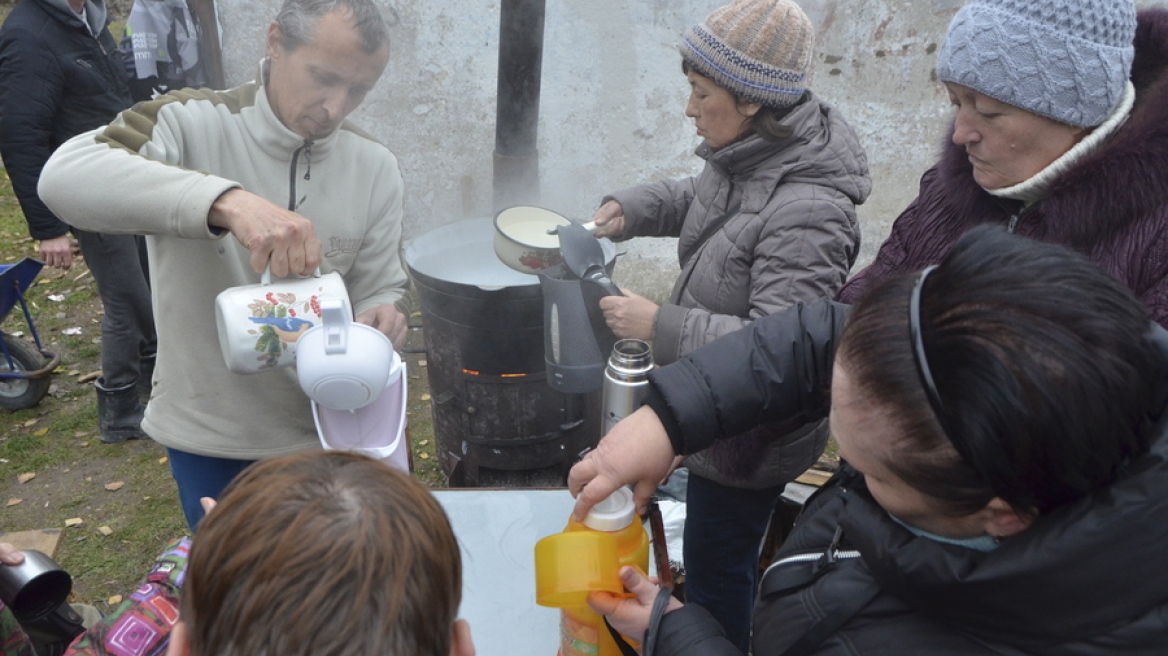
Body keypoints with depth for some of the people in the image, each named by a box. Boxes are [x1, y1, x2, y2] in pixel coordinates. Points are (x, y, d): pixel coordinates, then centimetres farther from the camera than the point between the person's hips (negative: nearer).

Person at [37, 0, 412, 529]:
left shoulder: (375, 167, -3)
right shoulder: (189, 123, -15)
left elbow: (380, 290, 2)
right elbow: (65, 176, -32)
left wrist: (381, 321, -23)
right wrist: (227, 201, -46)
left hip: (326, 432, 3)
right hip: (208, 442, -2)